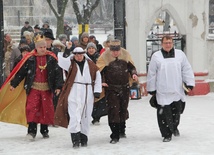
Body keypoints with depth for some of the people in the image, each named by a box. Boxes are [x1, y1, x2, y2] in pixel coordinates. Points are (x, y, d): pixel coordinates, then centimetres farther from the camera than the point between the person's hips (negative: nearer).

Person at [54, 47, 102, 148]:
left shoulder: (90, 64, 8)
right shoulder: (71, 64, 5)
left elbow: (97, 76, 11)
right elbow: (62, 61, -7)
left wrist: (97, 91, 6)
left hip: (87, 93, 2)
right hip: (74, 92, -2)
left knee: (86, 116, 7)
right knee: (74, 115, -12)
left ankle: (83, 138, 18)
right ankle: (75, 139, -12)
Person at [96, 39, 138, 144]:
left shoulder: (125, 55, 2)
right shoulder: (104, 57, -9)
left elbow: (131, 67, 13)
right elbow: (98, 70, -5)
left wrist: (133, 74, -7)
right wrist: (102, 81, -19)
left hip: (125, 87, 4)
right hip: (111, 88, -4)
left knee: (123, 109, 15)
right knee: (113, 110, -10)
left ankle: (122, 130, 35)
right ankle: (115, 136, -6)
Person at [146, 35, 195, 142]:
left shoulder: (180, 54, 6)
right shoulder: (156, 56, 1)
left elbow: (187, 70, 9)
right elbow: (151, 74, 3)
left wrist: (189, 84, 1)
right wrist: (151, 89, 3)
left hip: (177, 91, 2)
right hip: (162, 92, -2)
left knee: (177, 111, 10)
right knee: (164, 114, -4)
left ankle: (174, 127, 38)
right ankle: (167, 134, 9)